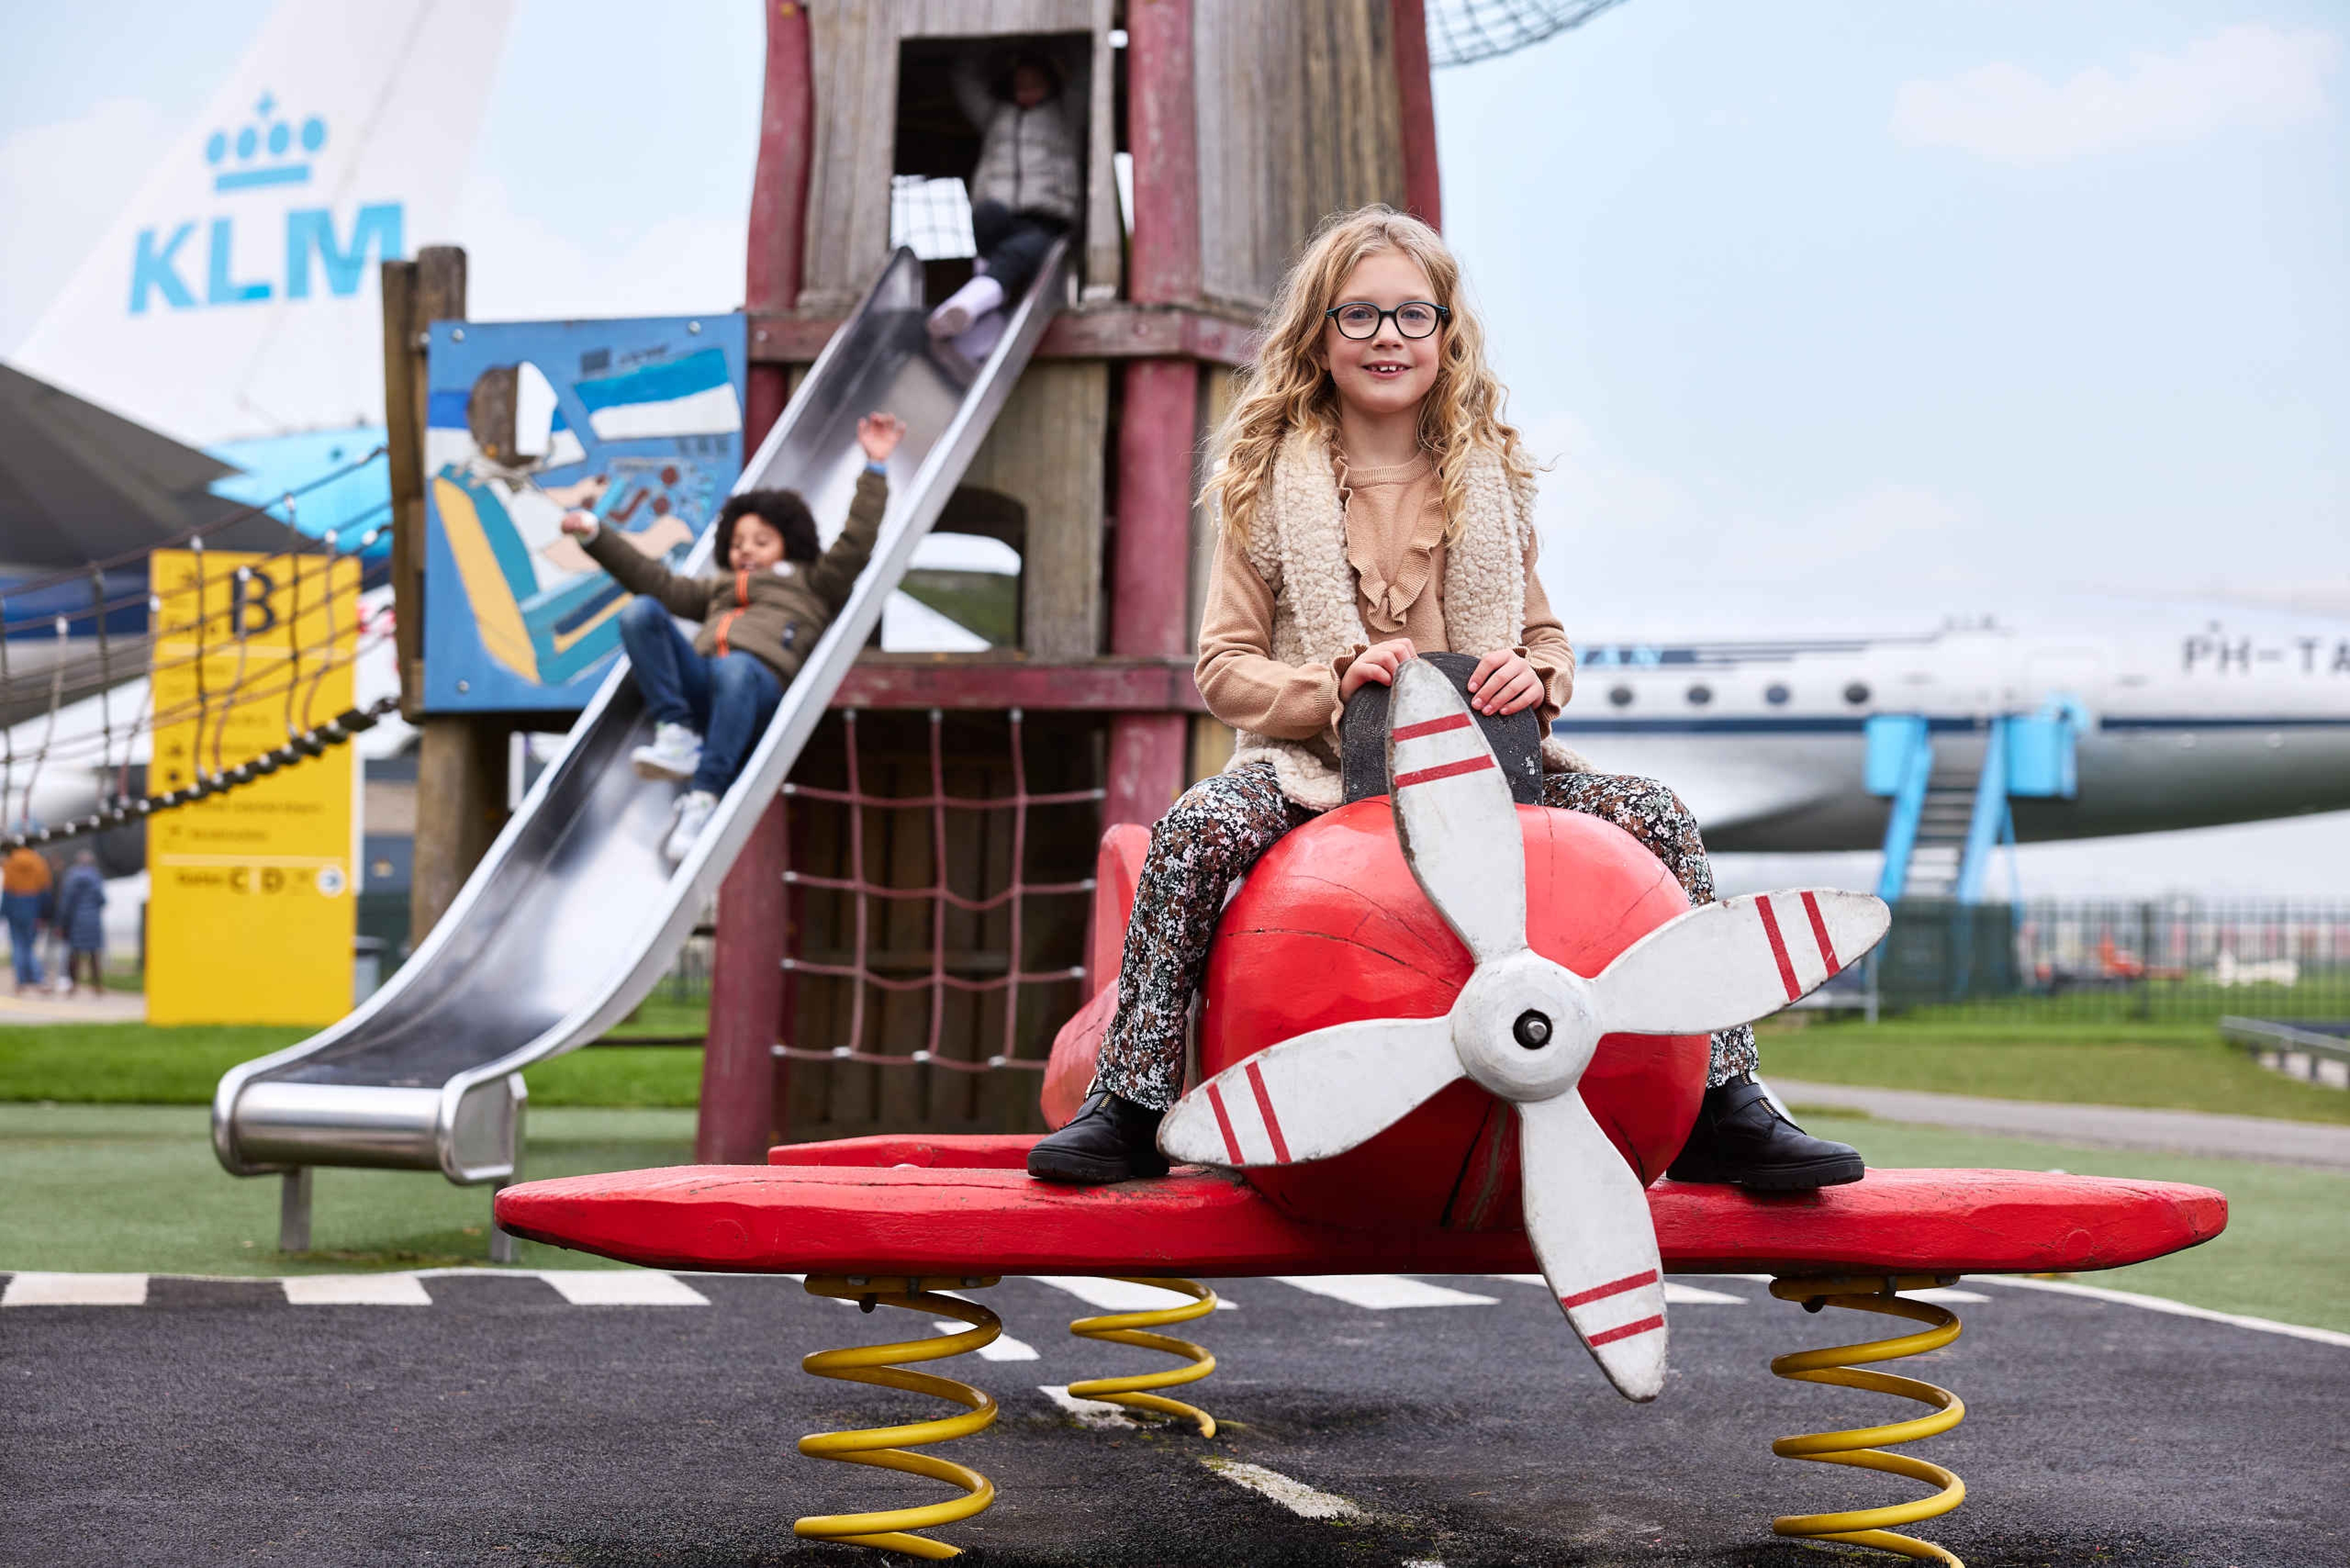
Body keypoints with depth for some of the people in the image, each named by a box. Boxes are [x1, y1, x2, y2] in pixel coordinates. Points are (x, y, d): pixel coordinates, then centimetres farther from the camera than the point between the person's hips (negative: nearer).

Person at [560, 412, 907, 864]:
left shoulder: (812, 584, 28)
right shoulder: (719, 588, 41)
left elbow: (855, 545, 15)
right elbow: (659, 583, 35)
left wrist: (875, 469, 8)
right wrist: (596, 537, 31)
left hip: (760, 679, -4)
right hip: (698, 683, 4)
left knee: (735, 669, -41)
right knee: (641, 614, -17)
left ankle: (703, 798, -47)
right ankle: (677, 738, -31)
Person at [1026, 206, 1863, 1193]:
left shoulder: (1489, 482, 13)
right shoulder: (1268, 483, 5)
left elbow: (1548, 639, 16)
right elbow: (1224, 667, 1)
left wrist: (1533, 678, -10)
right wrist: (1332, 686, -18)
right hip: (1312, 765, -3)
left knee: (1653, 816, -17)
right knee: (1196, 831, -34)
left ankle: (1723, 1114, -9)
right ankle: (1129, 1106, -21)